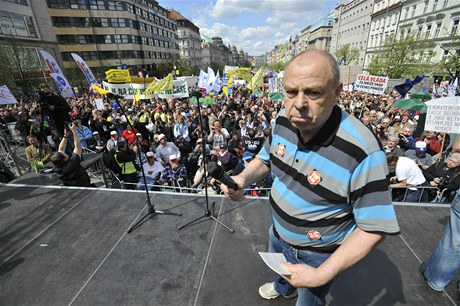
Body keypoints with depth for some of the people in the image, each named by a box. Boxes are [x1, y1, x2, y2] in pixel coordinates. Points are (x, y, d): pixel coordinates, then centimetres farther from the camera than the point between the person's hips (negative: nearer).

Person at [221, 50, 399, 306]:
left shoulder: (362, 151, -35)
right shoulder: (284, 120, -17)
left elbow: (374, 227, -25)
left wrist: (321, 275, -27)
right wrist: (243, 179, -20)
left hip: (317, 254, -5)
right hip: (278, 233, 6)